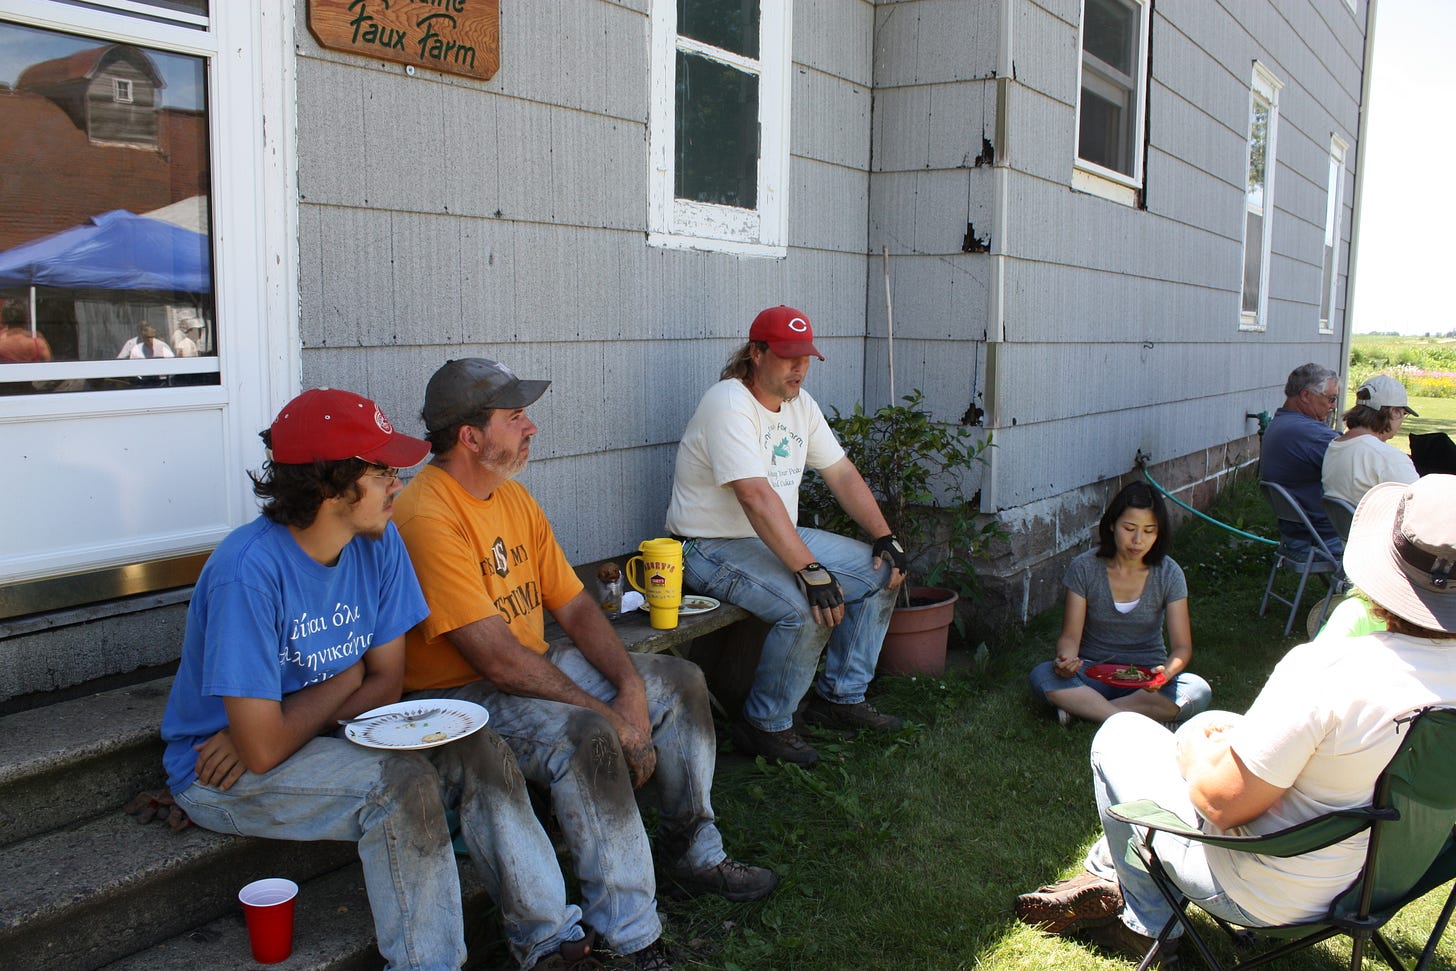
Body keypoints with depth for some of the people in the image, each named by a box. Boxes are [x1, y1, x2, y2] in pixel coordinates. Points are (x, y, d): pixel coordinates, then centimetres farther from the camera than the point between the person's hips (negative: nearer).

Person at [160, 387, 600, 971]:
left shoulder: (380, 543, -7)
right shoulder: (248, 571, -28)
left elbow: (386, 685, -3)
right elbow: (262, 750, -28)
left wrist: (272, 726, -17)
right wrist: (347, 680, -11)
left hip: (324, 739, 6)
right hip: (222, 777, -6)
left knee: (479, 753, -13)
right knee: (403, 784, -28)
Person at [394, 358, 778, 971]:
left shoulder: (513, 498, 6)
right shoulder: (429, 519, -23)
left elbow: (574, 605, 6)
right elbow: (495, 656, -27)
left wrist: (632, 687, -9)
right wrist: (607, 712, -24)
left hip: (535, 667, 10)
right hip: (459, 693, -10)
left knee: (680, 681, 5)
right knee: (588, 737, -35)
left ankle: (694, 853, 18)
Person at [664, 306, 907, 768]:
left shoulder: (800, 402, 7)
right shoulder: (730, 404, -22)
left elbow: (842, 474, 11)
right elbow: (757, 497, -32)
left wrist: (886, 538, 2)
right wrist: (810, 572, -37)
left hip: (779, 536, 10)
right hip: (712, 546, -9)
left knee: (882, 573, 5)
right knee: (809, 609, -31)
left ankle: (840, 695, 14)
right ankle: (765, 726, -10)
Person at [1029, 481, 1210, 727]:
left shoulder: (1168, 574, -7)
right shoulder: (1084, 568, -9)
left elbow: (1183, 647, -10)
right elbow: (1070, 636, -8)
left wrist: (1166, 672, -34)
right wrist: (1065, 659, -33)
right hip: (1093, 672, -1)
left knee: (1199, 692, -30)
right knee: (1041, 676, -30)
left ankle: (1080, 706, -26)